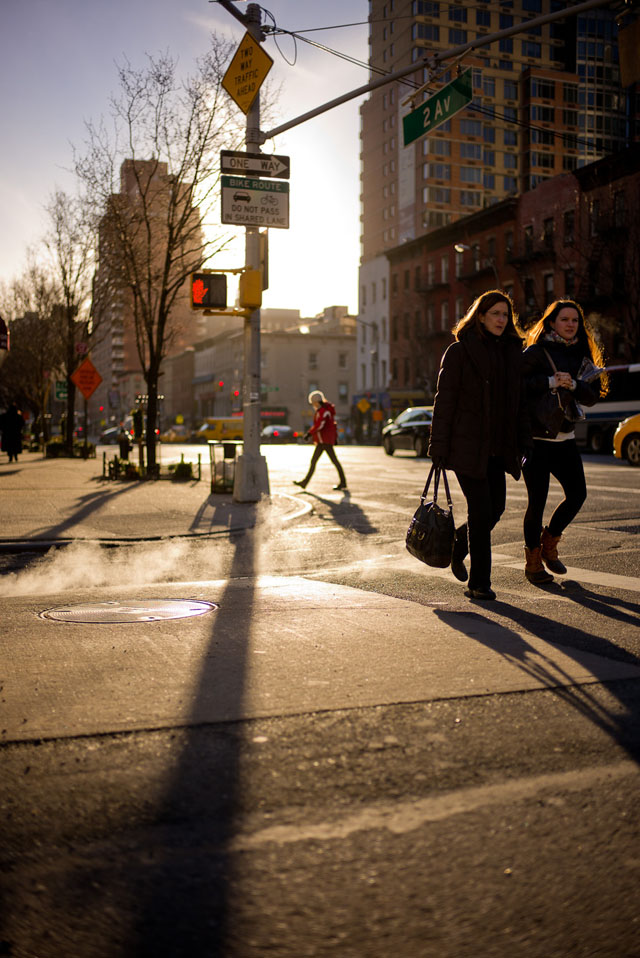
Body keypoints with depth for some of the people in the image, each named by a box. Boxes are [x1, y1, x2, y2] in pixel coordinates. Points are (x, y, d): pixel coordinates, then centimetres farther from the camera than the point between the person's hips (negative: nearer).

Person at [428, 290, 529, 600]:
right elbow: (444, 400, -6)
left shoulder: (512, 352, 13)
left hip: (497, 447, 6)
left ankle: (457, 545, 34)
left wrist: (523, 443, 10)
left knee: (496, 508, 7)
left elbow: (518, 402, 17)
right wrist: (439, 447, -12)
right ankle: (479, 582, 5)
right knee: (481, 509, -6)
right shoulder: (459, 351, -4)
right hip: (467, 444, -6)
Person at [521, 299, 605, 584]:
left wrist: (573, 385, -14)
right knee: (537, 500, -4)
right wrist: (550, 382, -19)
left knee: (577, 494, 0)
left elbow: (593, 396, 4)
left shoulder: (582, 356, 11)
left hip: (565, 437, 5)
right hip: (535, 437, -5)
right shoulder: (536, 352, -4)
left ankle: (550, 542, 25)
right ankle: (532, 560, 12)